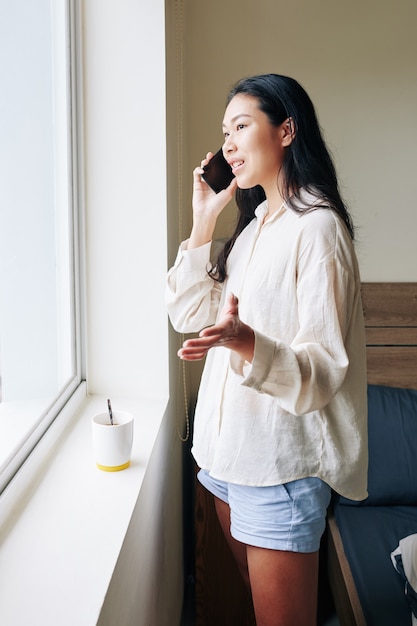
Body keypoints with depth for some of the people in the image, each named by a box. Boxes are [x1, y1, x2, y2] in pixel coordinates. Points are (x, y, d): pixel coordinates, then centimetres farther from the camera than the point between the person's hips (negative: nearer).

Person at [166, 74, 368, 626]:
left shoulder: (317, 227, -16)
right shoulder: (253, 222, 11)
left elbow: (323, 368, -20)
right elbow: (192, 315, 7)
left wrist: (246, 342, -39)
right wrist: (203, 222, 0)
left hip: (281, 461, -8)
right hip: (228, 448, 8)